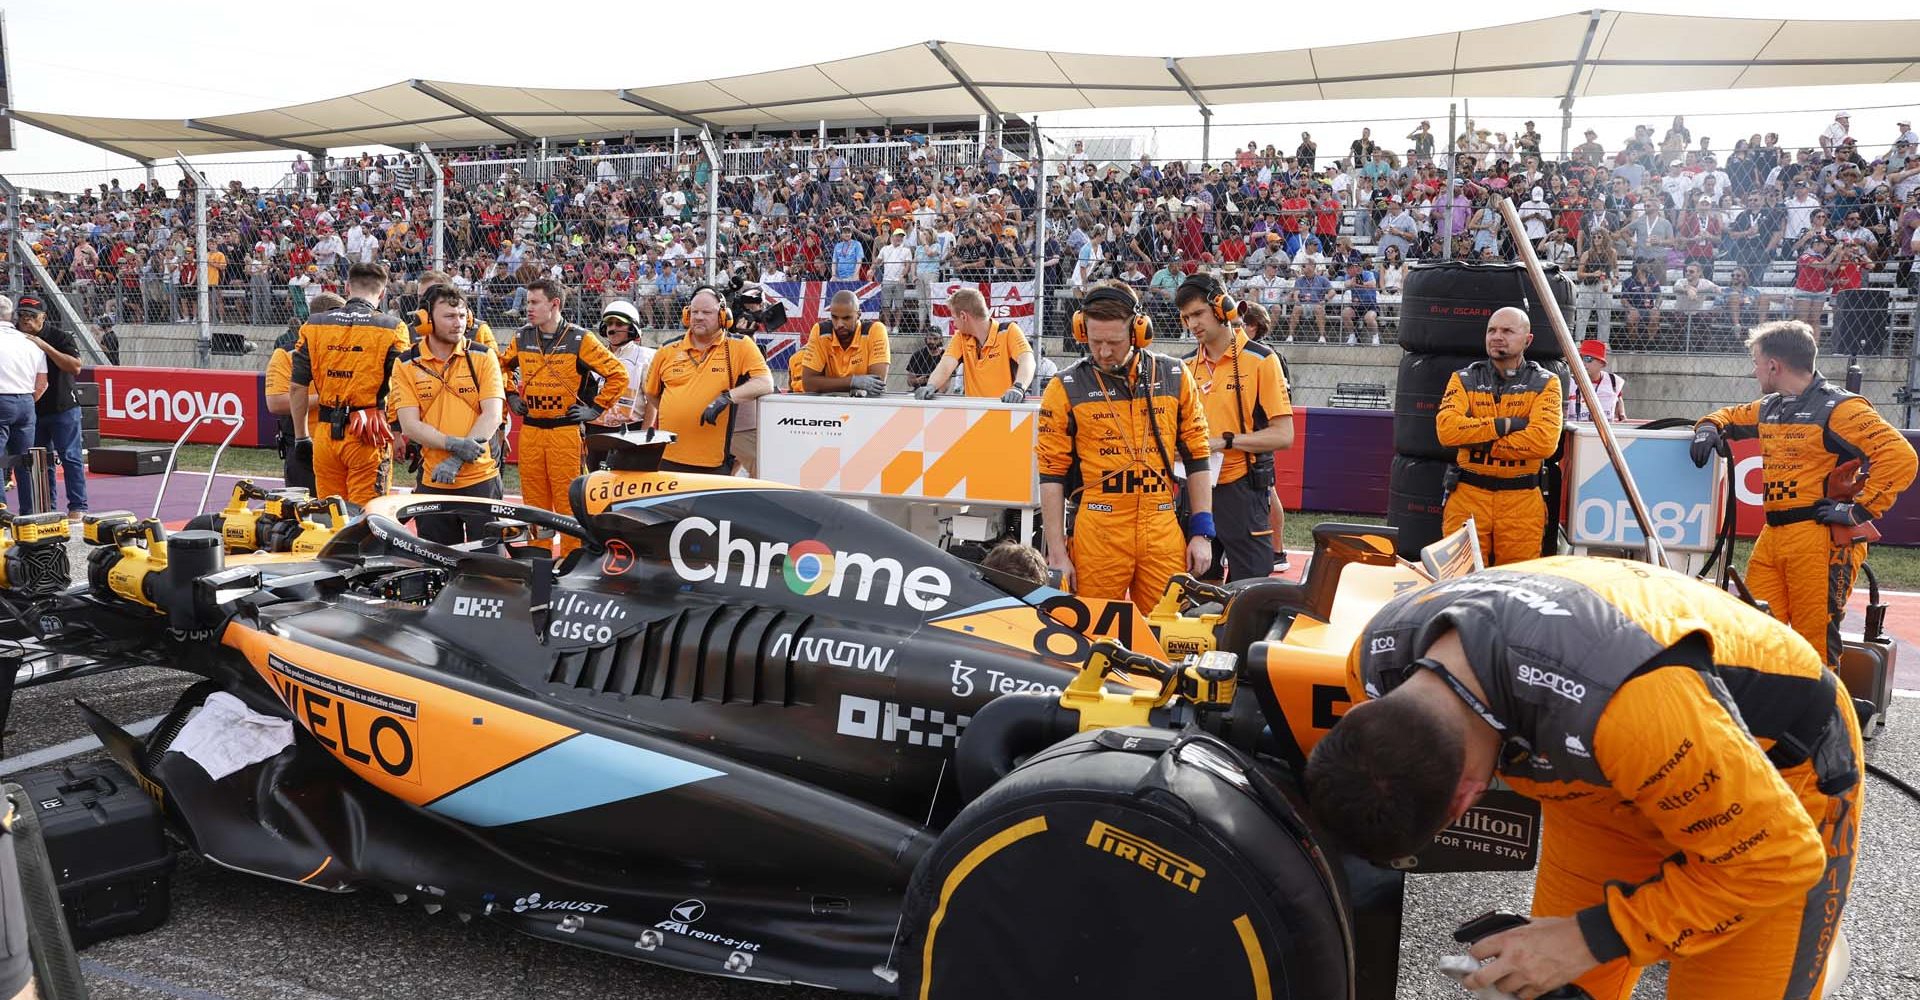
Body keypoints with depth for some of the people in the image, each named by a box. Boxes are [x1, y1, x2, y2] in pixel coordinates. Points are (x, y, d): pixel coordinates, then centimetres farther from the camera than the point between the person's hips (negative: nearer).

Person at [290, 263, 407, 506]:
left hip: (325, 434, 4)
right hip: (367, 437, -4)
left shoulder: (313, 325, 7)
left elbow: (297, 387, 7)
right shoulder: (392, 328, -4)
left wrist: (300, 437, 15)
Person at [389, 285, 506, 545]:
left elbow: (492, 414, -7)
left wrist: (457, 459, -17)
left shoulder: (483, 356, 1)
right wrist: (454, 444, -20)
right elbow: (410, 425, -4)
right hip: (433, 482, 1)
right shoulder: (406, 365, 3)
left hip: (481, 478, -1)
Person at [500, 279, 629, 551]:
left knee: (568, 501, -4)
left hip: (566, 431, -4)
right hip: (529, 431, 5)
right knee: (534, 502, 9)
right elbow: (502, 366, 29)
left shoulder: (580, 339, -5)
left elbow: (618, 374, -4)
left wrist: (595, 408, -5)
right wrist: (511, 396, 17)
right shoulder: (522, 338, 9)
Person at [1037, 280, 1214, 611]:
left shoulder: (1175, 377, 6)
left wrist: (1201, 533, 7)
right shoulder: (1065, 388, 1)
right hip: (1095, 533, -2)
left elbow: (1196, 456, 12)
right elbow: (1051, 474, 1)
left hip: (1163, 532, 2)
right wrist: (1056, 550, -2)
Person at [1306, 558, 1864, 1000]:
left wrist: (1591, 938, -28)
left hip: (1778, 769, -4)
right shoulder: (1377, 657, -25)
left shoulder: (1621, 703, -45)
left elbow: (1774, 855, -29)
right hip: (1605, 775, 5)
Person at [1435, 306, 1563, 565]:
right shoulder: (1464, 379, 7)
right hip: (1467, 495, 1)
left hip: (1522, 500, 0)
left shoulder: (1545, 384, 3)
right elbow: (1446, 429, -11)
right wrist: (1506, 424, -14)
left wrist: (1478, 441, -12)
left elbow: (1544, 441, -14)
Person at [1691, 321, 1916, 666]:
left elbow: (1900, 456, -17)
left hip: (1821, 536, -7)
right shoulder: (1768, 408, 15)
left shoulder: (1838, 408, -9)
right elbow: (1732, 416, 35)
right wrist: (1710, 426, 11)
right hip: (1772, 535, 8)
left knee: (1815, 637, -5)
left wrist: (1862, 510, -18)